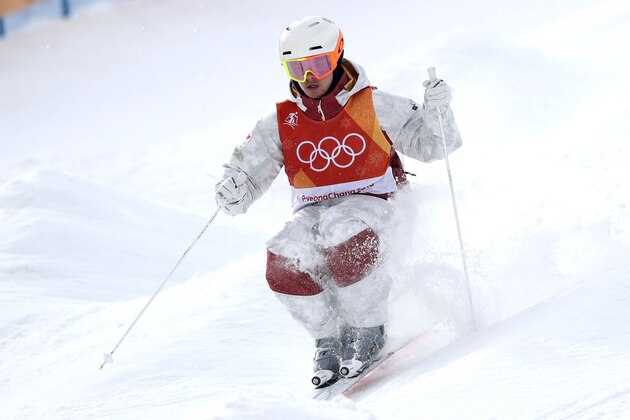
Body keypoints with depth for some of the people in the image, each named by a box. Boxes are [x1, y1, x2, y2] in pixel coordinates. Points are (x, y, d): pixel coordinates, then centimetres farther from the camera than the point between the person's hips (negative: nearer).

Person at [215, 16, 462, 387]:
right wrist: (233, 192, -18)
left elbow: (428, 144, 4)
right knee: (284, 261, -29)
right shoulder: (281, 123, 8)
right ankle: (330, 338, -5)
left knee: (346, 246, -37)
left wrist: (436, 111, -16)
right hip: (314, 213, 3)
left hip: (368, 204, -3)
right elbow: (250, 168, 5)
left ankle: (370, 332, -12)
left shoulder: (372, 105, 2)